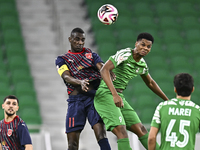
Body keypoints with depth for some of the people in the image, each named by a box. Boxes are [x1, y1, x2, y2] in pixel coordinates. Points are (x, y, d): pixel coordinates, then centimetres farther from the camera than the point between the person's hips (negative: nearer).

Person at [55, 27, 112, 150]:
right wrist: (80, 82, -27)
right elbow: (66, 77, -4)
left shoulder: (91, 54, 18)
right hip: (76, 99, 0)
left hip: (94, 96, 0)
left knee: (101, 133, -19)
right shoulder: (62, 59, 15)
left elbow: (103, 68, 0)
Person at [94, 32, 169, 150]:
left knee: (140, 129, 6)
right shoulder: (124, 54, -15)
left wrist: (167, 100, 34)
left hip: (119, 96, 8)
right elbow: (104, 70, -27)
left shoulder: (142, 65, 9)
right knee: (121, 130, -21)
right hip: (105, 94, -8)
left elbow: (150, 83, 28)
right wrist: (115, 95, -36)